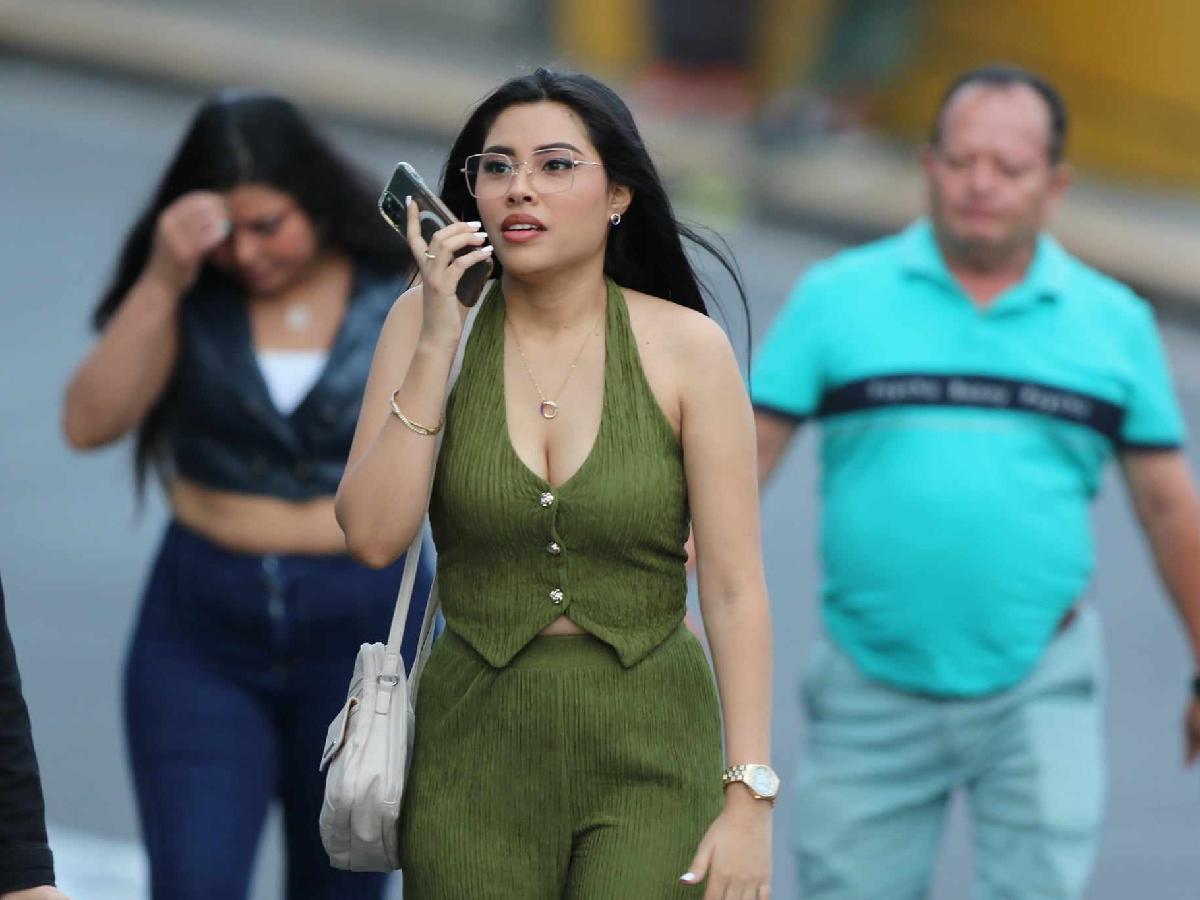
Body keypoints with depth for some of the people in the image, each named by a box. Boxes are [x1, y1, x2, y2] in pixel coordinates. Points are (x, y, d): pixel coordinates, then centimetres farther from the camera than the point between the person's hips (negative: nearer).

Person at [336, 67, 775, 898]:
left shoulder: (685, 347, -5)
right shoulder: (429, 323, 0)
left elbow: (735, 588, -6)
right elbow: (373, 537, -9)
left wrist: (750, 798, -11)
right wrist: (436, 346, -14)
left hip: (649, 754, -1)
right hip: (475, 746, 2)